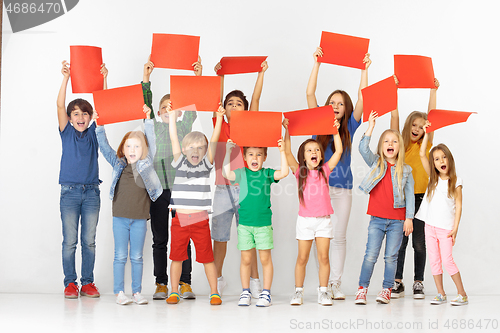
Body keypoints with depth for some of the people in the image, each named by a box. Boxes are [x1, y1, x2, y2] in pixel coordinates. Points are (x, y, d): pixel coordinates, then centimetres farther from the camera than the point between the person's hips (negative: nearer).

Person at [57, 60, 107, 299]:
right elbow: (60, 105, -7)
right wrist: (65, 78, -16)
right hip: (69, 191, -1)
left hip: (91, 191, 2)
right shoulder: (67, 133, 5)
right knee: (69, 241, -1)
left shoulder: (94, 133, 9)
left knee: (89, 241, 5)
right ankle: (70, 283, 7)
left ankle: (88, 282, 12)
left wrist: (104, 80, -10)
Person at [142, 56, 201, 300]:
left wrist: (198, 78, -10)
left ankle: (185, 283, 4)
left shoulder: (184, 127, 12)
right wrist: (146, 78, -8)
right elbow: (144, 104, 1)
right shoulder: (153, 127, 12)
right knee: (159, 238, 3)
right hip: (158, 188, 0)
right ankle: (161, 284, 7)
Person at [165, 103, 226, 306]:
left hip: (201, 220, -1)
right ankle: (174, 292, 17)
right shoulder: (179, 163, 7)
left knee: (207, 257, 2)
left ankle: (214, 293, 10)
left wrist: (219, 119, -8)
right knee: (176, 256, 7)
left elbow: (214, 141, -2)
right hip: (180, 219, 1)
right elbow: (174, 139, 3)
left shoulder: (206, 164, 6)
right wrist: (172, 117, 2)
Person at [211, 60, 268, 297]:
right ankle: (217, 278, 20)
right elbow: (216, 101, -1)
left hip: (245, 188, -1)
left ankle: (254, 280, 10)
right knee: (219, 237, 7)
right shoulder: (220, 127, 7)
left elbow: (256, 98, 2)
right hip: (222, 189, 1)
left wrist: (261, 73, 0)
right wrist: (220, 75, -6)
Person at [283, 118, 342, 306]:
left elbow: (338, 151, 0)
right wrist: (287, 131, -15)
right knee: (302, 258, 4)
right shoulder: (300, 172, 2)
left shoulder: (325, 170, 5)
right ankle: (298, 292, 13)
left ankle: (323, 292, 9)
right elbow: (287, 153, -9)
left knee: (323, 257, 1)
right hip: (305, 220, -1)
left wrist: (335, 131, -3)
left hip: (323, 220, 1)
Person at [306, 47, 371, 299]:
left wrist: (365, 69, -5)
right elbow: (310, 94, -2)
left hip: (342, 188, 1)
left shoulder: (349, 127, 8)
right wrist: (316, 64, -5)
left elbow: (362, 98, -1)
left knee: (339, 237, 4)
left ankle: (335, 283, 8)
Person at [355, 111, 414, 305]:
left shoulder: (405, 170, 4)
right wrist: (370, 127, -18)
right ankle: (362, 289, 4)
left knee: (391, 257, 5)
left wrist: (409, 218, -3)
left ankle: (386, 290, 14)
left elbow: (409, 196, 3)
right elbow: (363, 149, -12)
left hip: (397, 221, 0)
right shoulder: (376, 163, 6)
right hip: (377, 219, 0)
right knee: (370, 255, -3)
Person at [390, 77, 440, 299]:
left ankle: (418, 283, 10)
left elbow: (432, 115, 2)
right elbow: (394, 116, -1)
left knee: (419, 242, 4)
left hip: (420, 197, 0)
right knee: (399, 241, 3)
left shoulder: (425, 146, 7)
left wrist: (433, 91, -1)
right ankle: (397, 283, 9)